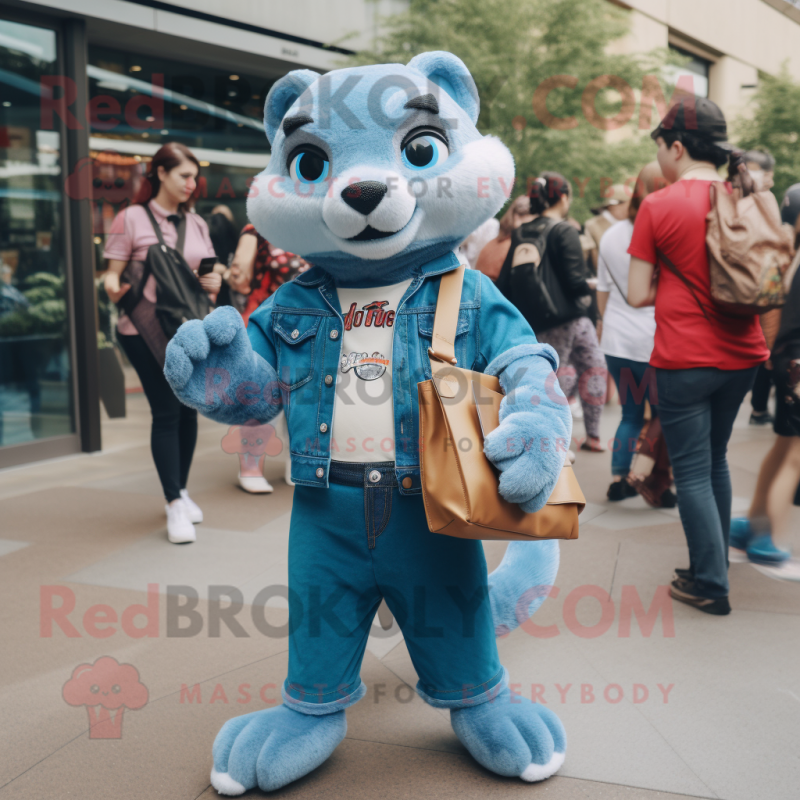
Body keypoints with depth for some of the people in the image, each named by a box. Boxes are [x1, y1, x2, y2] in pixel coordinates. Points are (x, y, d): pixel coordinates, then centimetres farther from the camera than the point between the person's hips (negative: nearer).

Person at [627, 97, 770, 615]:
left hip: (684, 360, -5)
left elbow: (638, 295, -9)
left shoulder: (658, 207, -10)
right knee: (716, 460, 20)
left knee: (692, 471, 4)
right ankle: (713, 563, 29)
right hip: (741, 355, 5)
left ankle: (711, 586, 8)